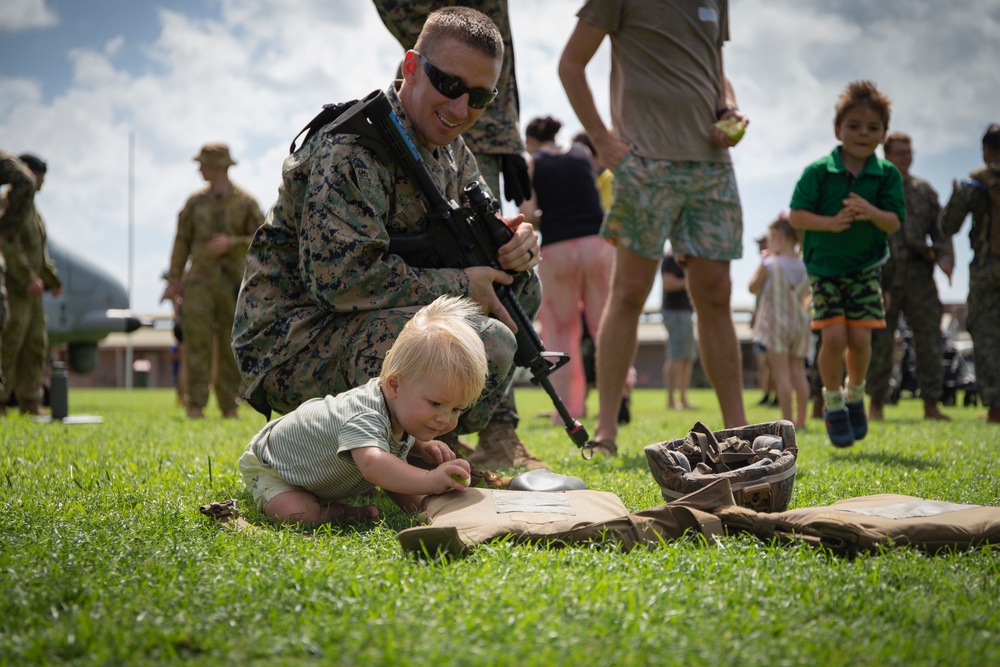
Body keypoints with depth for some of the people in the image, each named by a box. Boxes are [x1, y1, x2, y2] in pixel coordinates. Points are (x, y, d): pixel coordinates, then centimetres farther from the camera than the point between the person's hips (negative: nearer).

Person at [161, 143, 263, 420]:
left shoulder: (245, 202, 2)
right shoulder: (196, 202, 9)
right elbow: (182, 241, 11)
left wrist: (231, 243, -15)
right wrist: (173, 280, 6)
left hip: (233, 283, -1)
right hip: (199, 282, 1)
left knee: (230, 347, 1)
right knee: (197, 342, -8)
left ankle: (229, 406, 7)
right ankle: (195, 405, -7)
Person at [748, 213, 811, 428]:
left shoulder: (770, 264, -10)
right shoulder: (804, 266, 4)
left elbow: (753, 287, 2)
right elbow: (805, 296, 13)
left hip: (775, 323, -5)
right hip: (799, 322, 5)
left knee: (781, 373, -5)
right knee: (798, 372, 8)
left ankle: (787, 420, -9)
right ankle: (800, 419, 10)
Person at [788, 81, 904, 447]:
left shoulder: (887, 174, -4)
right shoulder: (818, 171, -9)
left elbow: (895, 221, -7)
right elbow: (796, 214, -10)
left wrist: (871, 213, -28)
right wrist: (832, 223, -25)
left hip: (865, 267, 2)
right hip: (824, 266, -2)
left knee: (860, 337, -6)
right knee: (833, 336, -12)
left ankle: (855, 394, 22)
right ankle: (832, 402, 9)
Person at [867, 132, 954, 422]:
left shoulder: (924, 190, 14)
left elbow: (939, 229, 15)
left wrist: (945, 257, -4)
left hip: (919, 276, 3)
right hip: (883, 278, -3)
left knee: (930, 340, 0)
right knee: (879, 342, 0)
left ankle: (931, 403, 5)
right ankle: (876, 404, 8)